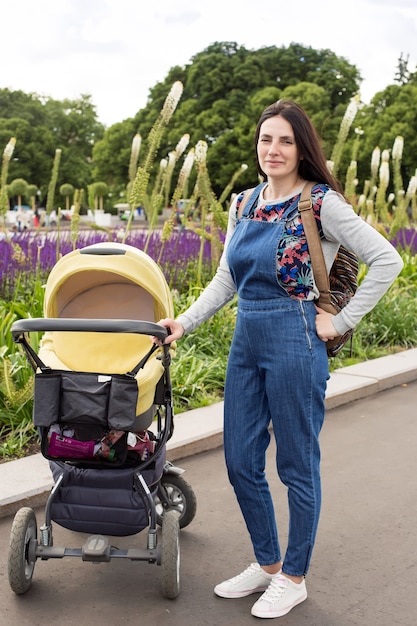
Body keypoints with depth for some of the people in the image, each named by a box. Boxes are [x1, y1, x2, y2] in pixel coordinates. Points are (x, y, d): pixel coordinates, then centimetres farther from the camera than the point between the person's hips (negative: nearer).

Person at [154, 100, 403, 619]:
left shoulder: (320, 202, -9)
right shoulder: (243, 205, 10)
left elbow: (386, 260, -13)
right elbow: (224, 282, 15)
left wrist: (342, 321, -12)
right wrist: (184, 322, 4)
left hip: (295, 343, -7)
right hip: (246, 342, 7)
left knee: (297, 466, 6)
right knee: (240, 461, 12)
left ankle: (293, 577, 25)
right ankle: (267, 563, 33)